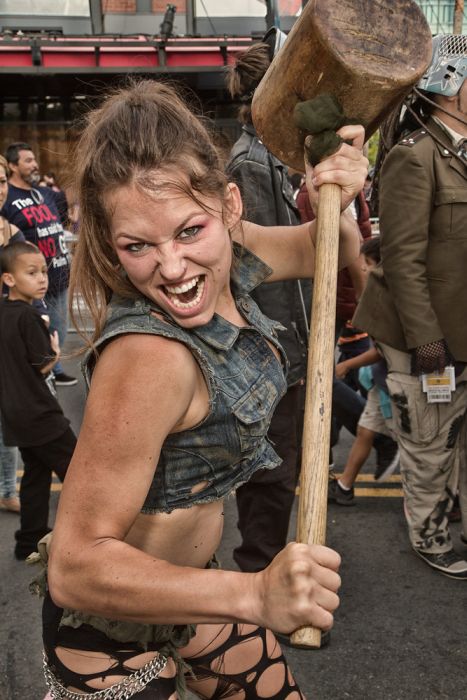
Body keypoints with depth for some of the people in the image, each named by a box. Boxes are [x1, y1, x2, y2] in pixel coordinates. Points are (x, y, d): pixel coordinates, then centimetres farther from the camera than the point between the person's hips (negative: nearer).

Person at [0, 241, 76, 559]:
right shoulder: (28, 316, -20)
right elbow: (44, 365, -17)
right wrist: (56, 348, -1)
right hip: (39, 413, -9)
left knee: (36, 473, 18)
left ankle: (31, 540, 26)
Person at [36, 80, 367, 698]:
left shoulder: (233, 256, -13)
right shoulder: (149, 356, -36)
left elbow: (330, 251, 8)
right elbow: (75, 566, -32)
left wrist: (336, 206, -15)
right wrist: (255, 595, -43)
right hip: (113, 632, -7)